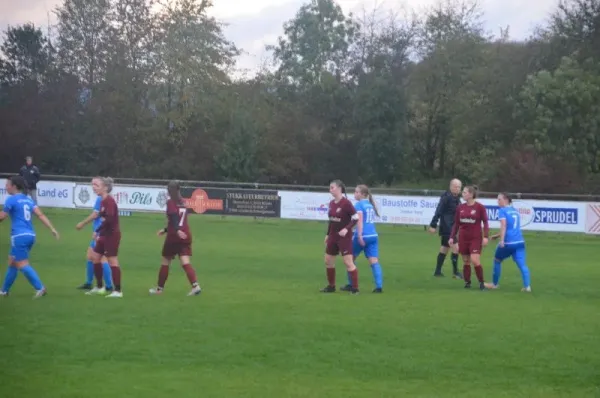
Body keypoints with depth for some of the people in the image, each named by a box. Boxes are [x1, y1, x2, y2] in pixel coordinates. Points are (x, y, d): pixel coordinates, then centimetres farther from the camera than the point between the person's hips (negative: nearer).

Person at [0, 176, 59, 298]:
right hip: (30, 235, 8)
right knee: (12, 262, 19)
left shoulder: (11, 199, -7)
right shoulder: (28, 199, 13)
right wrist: (52, 229, 2)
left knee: (22, 265, -5)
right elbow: (40, 215, 5)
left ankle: (40, 288, -16)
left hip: (19, 236, -8)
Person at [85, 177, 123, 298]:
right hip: (105, 234, 10)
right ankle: (100, 287, 24)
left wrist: (98, 231, -18)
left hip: (112, 235, -10)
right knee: (95, 257, 14)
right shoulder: (103, 201, 11)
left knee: (112, 261, -8)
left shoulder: (109, 201, -18)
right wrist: (99, 233, 8)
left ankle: (118, 291, -4)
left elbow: (109, 219, -26)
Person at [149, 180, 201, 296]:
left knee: (165, 263, 10)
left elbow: (174, 218, -22)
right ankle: (195, 286, -23)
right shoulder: (182, 202, 15)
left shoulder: (170, 202, -5)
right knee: (185, 263, -4)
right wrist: (165, 230, 33)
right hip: (185, 236, 5)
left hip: (174, 236, -5)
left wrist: (177, 231, -35)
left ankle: (159, 288, 21)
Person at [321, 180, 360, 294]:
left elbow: (355, 218, -16)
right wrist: (328, 234, 18)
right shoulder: (331, 203, 7)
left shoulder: (346, 203, -16)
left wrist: (347, 229, -26)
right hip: (333, 236, 8)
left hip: (344, 237, -8)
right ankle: (331, 286, 24)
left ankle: (355, 288, -4)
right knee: (328, 260, 11)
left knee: (348, 262, -10)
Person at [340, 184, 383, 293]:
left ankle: (351, 285, 19)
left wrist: (359, 236, -25)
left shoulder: (359, 205, -6)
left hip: (363, 236, -6)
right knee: (374, 261, -2)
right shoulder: (370, 204, 17)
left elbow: (360, 220, -18)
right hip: (373, 236, 6)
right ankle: (379, 286, -14)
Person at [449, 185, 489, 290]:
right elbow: (456, 223, 10)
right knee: (466, 262, 6)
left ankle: (481, 282, 1)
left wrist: (486, 237, -13)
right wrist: (452, 237, 7)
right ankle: (467, 282, 17)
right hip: (463, 238, 4)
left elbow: (485, 222, -4)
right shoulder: (460, 207, 4)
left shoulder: (480, 207, -7)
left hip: (475, 238, -4)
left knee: (475, 261, -14)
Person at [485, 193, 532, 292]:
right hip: (519, 242, 5)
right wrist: (498, 235, 35)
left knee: (497, 260, 18)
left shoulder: (502, 211, -1)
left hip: (508, 243, -5)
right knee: (522, 264, -4)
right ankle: (527, 286, -20)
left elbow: (504, 225, -16)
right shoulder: (515, 211, 20)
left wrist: (502, 240, -25)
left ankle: (495, 284, 28)